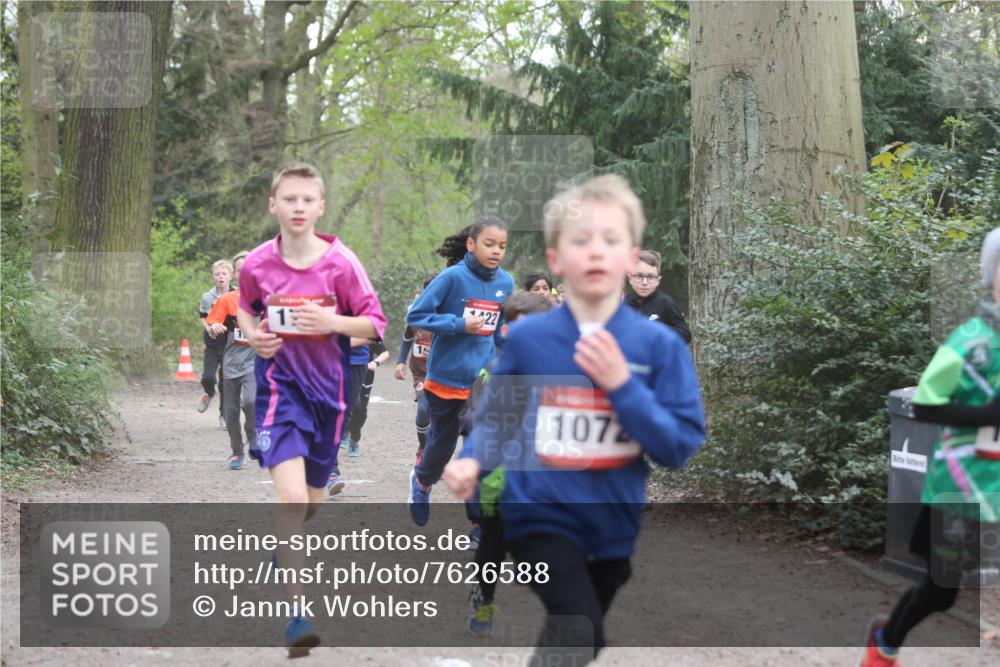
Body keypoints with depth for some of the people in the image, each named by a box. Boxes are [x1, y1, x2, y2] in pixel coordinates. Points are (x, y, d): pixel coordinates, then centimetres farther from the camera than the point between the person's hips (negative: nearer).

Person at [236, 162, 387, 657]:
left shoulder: (340, 262, -10)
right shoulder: (258, 263, -6)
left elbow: (375, 323, -5)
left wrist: (333, 322, -22)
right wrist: (254, 334, -6)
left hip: (328, 388, 2)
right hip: (279, 385, -2)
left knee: (312, 501, 17)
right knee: (291, 496, -21)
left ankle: (286, 548, 52)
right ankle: (296, 612, -15)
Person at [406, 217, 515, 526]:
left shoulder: (506, 283, -1)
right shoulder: (453, 277, -16)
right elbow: (415, 315, -14)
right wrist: (459, 324, -21)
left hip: (484, 381, 3)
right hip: (446, 378, -3)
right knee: (443, 444, 15)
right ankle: (422, 480, 47)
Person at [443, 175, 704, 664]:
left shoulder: (658, 345, -9)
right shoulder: (527, 339, -8)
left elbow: (681, 447, -13)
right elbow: (496, 417, 5)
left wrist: (623, 383, -22)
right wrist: (472, 462, -15)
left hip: (614, 523, 3)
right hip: (543, 514, -2)